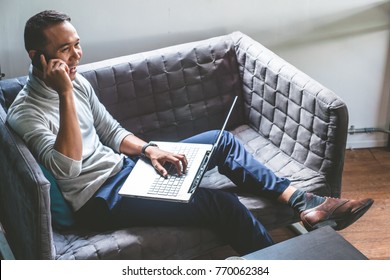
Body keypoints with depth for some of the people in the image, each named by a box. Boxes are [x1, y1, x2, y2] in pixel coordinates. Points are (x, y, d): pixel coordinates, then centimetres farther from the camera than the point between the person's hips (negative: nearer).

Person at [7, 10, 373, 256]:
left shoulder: (78, 82, 6)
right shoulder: (25, 113, -18)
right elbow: (67, 168, -31)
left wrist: (149, 149, -4)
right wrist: (65, 95, -34)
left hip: (123, 166, 9)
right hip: (99, 198, -9)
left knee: (222, 141, 2)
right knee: (222, 204, -21)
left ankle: (304, 203, 1)